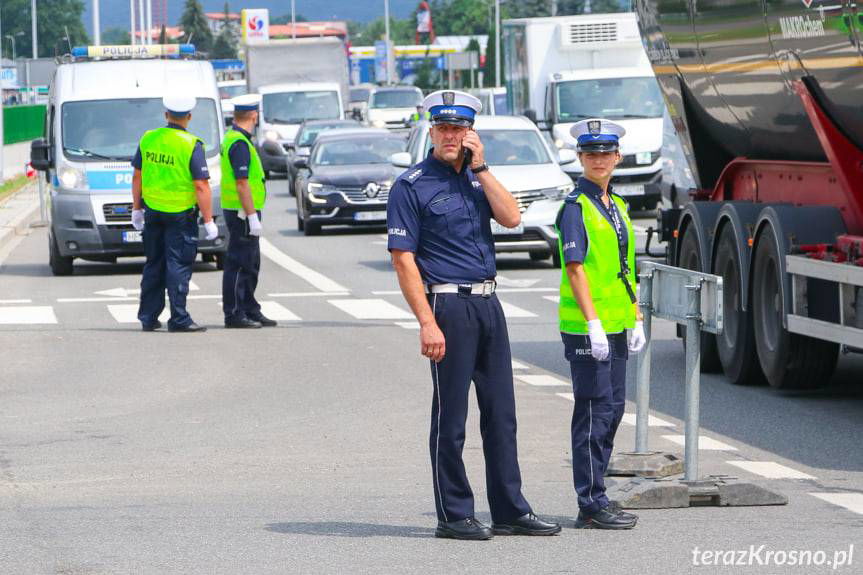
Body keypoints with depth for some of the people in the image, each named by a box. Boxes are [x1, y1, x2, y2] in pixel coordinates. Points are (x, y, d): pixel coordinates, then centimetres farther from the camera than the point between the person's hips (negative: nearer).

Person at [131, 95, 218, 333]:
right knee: (178, 266, -2)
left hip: (152, 212, 5)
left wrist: (137, 208, 19)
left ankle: (148, 317, 19)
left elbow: (137, 176, 9)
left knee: (154, 265, 14)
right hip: (180, 215, -5)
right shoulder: (191, 145, -13)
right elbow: (201, 186, -15)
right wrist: (208, 220, -11)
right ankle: (179, 319, -4)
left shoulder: (148, 139, 2)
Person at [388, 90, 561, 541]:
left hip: (488, 303, 7)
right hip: (448, 305, -7)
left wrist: (480, 167, -5)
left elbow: (511, 217, -2)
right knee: (450, 418, -2)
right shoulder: (412, 186, -6)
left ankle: (510, 511, 15)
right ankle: (453, 516, 4)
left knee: (501, 414, 9)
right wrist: (427, 323, -18)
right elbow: (403, 259, -11)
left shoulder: (476, 177, 14)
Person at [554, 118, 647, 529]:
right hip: (586, 328, -9)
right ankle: (591, 506, -3)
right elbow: (575, 268, -16)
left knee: (612, 410, 12)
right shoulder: (575, 207, -10)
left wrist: (635, 319, 17)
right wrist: (593, 322, -21)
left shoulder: (616, 206, 15)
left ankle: (595, 499, 19)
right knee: (594, 411, -7)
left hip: (615, 325, 9)